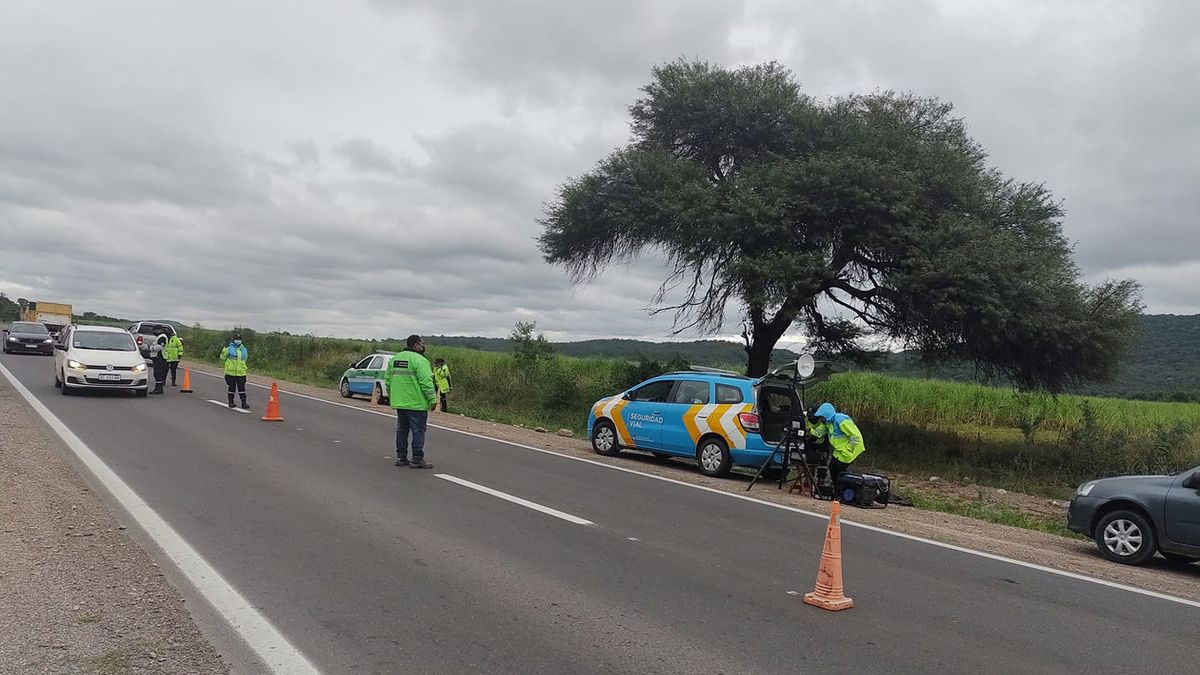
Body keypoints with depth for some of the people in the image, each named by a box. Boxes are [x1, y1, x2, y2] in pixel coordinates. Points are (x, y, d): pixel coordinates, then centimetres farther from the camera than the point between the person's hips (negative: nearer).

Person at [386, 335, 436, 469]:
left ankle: (401, 457, 20)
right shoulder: (419, 360, -13)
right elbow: (426, 382, -19)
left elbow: (389, 379, 17)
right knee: (418, 430, -1)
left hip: (399, 402, 8)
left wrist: (391, 396, 25)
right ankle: (417, 459, 0)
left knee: (402, 429, 15)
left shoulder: (394, 358, 12)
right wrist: (432, 399, -13)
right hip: (416, 403, -8)